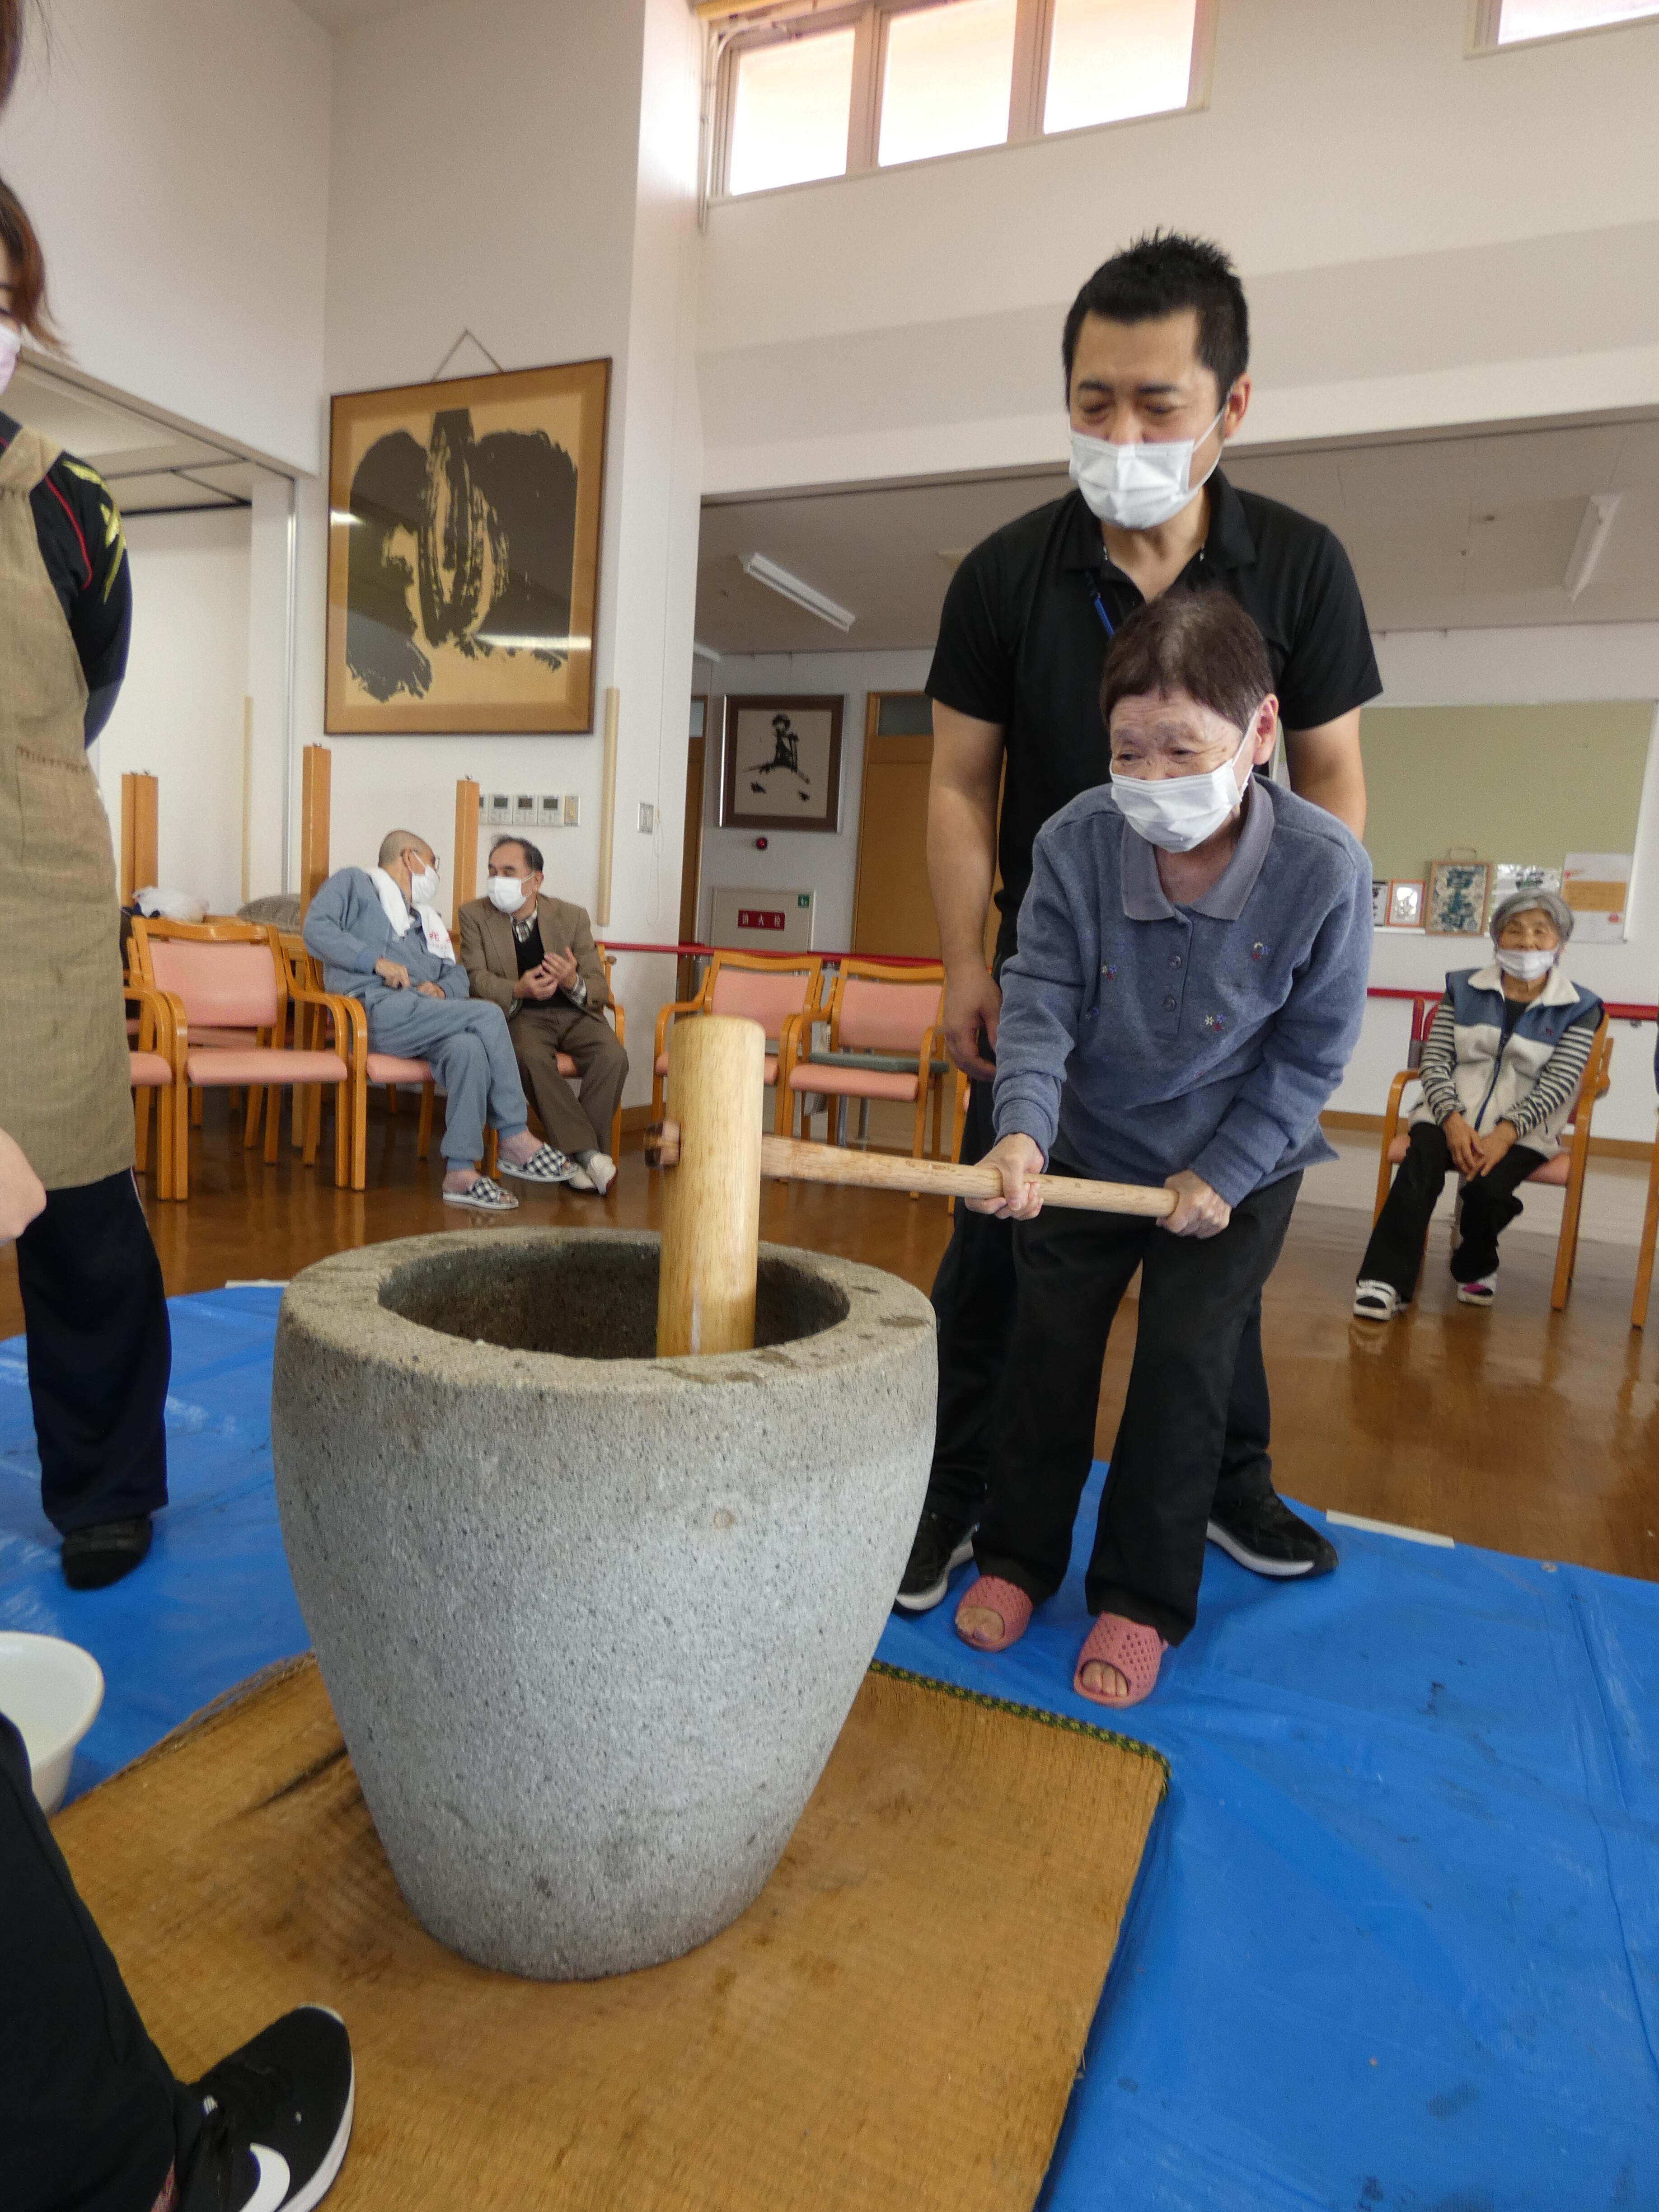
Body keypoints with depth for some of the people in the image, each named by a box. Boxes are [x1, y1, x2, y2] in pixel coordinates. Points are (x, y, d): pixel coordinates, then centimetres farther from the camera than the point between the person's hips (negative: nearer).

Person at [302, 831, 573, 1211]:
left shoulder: (425, 918, 35)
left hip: (422, 1014, 6)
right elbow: (316, 929, -2)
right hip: (376, 1011, -6)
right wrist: (377, 961, -12)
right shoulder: (353, 883, 16)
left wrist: (442, 989, 0)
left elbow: (457, 974, 25)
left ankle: (461, 1172, -33)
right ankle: (515, 1140, -18)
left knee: (469, 1048, -31)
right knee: (489, 1016, -24)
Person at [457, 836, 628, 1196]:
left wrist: (574, 982, -23)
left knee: (612, 1056, -28)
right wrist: (518, 990, -26)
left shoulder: (572, 917, 4)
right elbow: (476, 979, -6)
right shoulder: (474, 915, 4)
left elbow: (600, 992, 1)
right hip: (521, 1016, -1)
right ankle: (588, 1153, -30)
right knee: (531, 1057, -35)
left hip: (574, 1013, 2)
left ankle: (581, 1155, -20)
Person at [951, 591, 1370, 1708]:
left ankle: (1143, 1601, 24)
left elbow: (1311, 1053, -14)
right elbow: (1039, 999, -19)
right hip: (1086, 1149, 2)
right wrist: (1023, 1128, -35)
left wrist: (1223, 1172, -15)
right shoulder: (1075, 842, -20)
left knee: (1186, 1375, 4)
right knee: (1048, 1355, 10)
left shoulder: (1325, 868, -23)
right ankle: (1018, 1556, 31)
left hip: (1236, 1167, -1)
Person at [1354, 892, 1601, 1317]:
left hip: (1523, 1132, -1)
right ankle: (1386, 1280, -27)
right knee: (1417, 1173, -31)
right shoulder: (1464, 988, 10)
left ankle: (1475, 1268, 3)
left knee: (1490, 1187, -29)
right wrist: (1453, 1120, -15)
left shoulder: (1579, 1008, 6)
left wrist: (1506, 1132, -21)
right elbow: (1435, 1061, 2)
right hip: (1450, 1116, 1)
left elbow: (1558, 1084, -5)